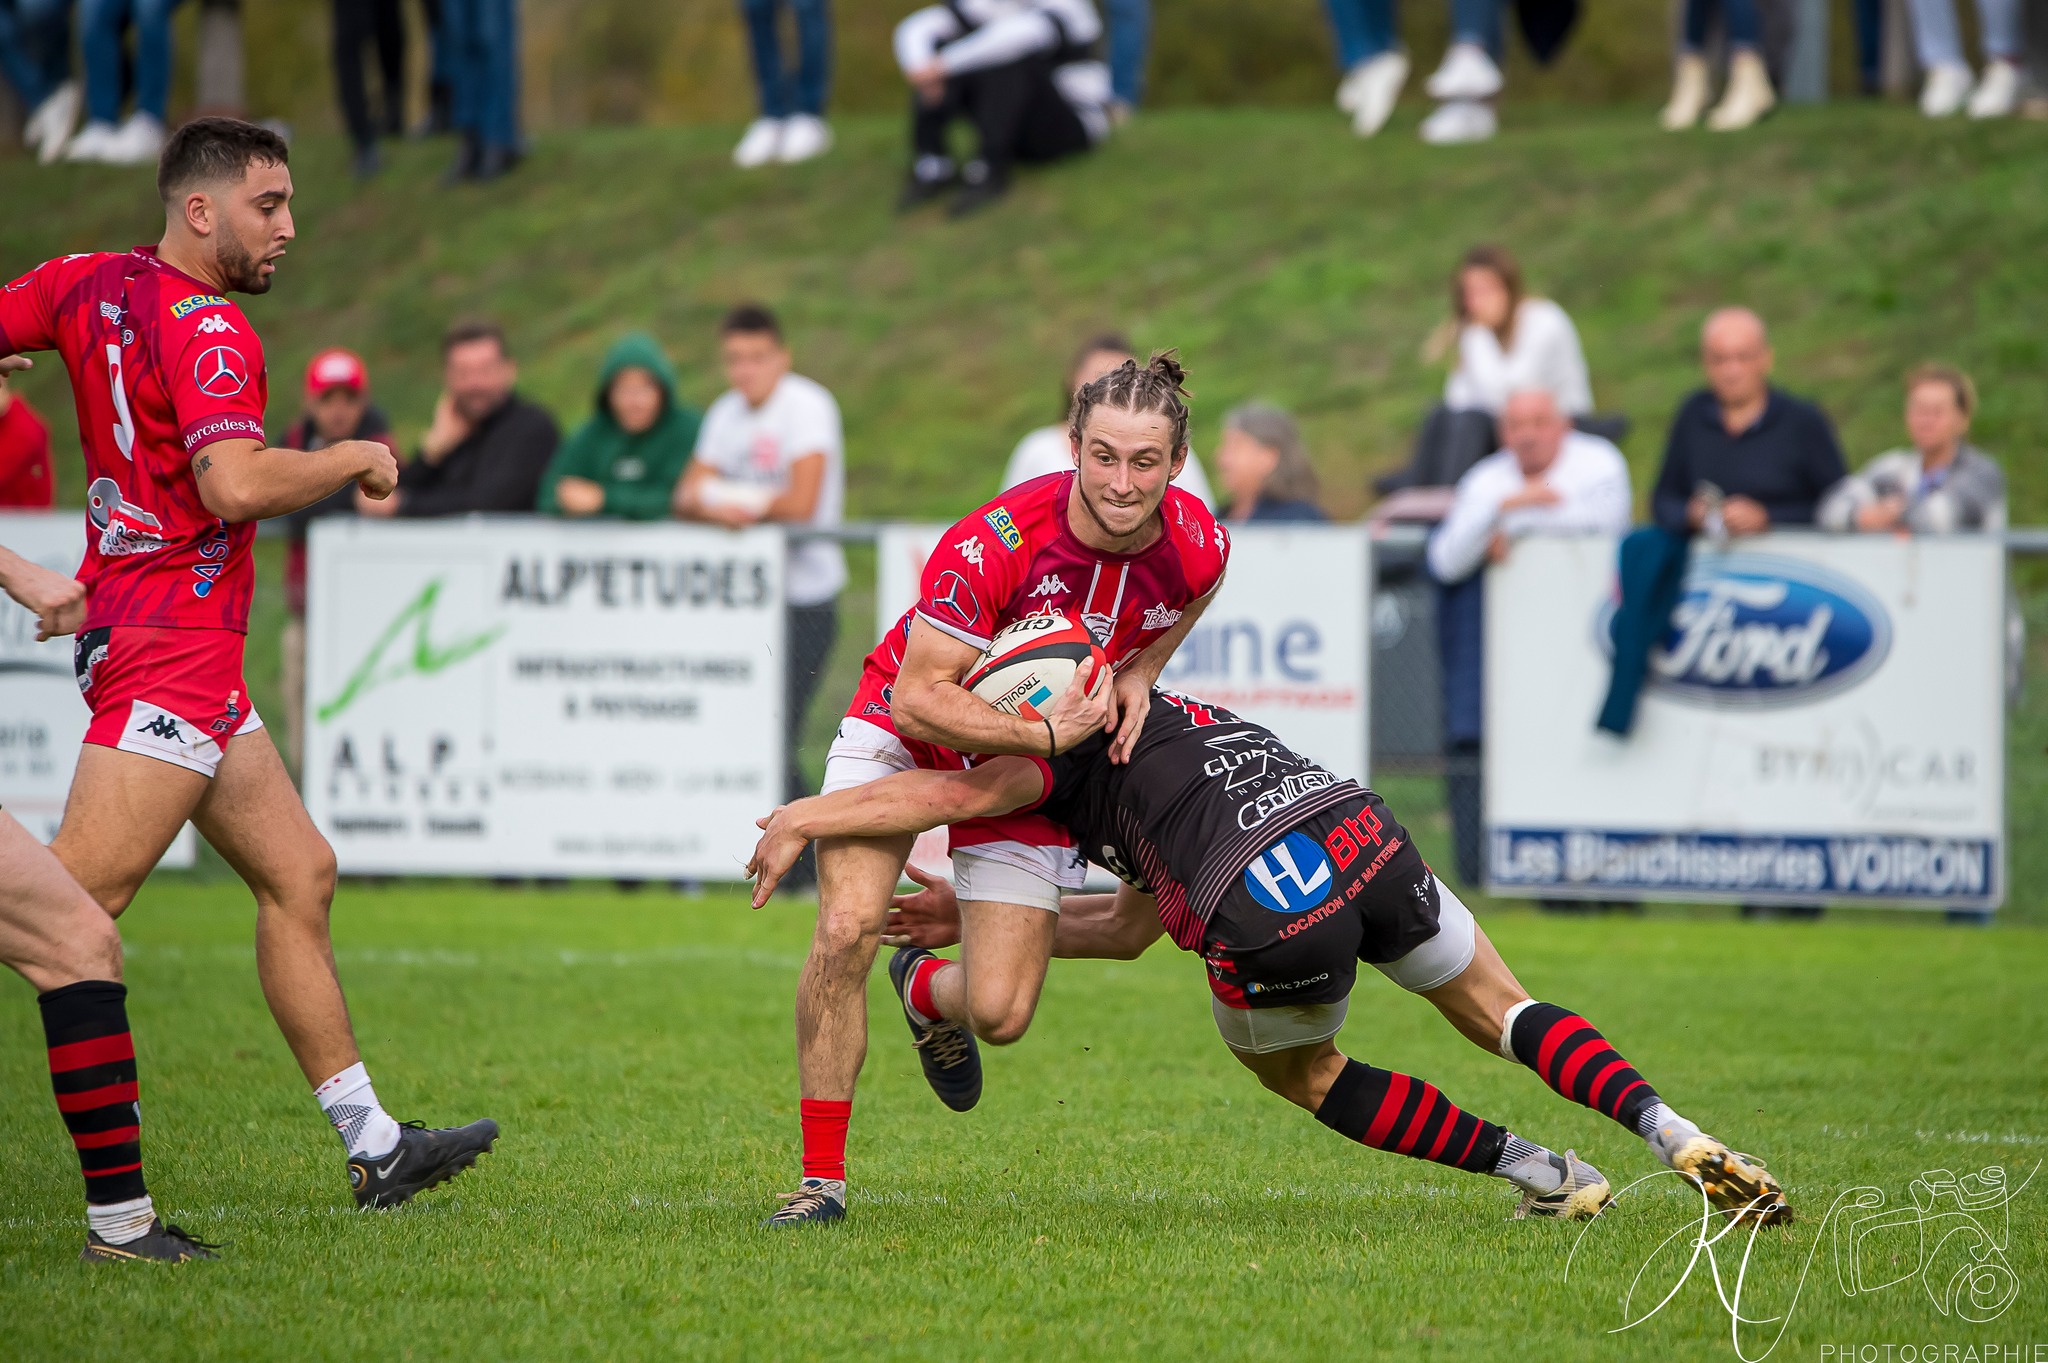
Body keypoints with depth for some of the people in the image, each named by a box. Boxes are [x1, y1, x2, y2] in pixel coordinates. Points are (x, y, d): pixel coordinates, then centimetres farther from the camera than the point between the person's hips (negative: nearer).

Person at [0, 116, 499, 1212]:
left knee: (298, 874, 12)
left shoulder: (91, 284, 10)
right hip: (171, 642, -10)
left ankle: (372, 1144, 15)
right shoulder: (206, 330, -15)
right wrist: (355, 456, -13)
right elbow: (236, 484, -27)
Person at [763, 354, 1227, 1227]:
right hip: (906, 728, -3)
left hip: (1038, 751, 3)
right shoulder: (994, 541, -33)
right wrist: (1045, 734, -36)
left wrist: (1136, 677, -7)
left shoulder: (1199, 547, -20)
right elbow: (920, 696, -30)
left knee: (1001, 1015, -8)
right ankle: (822, 1176, -8)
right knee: (846, 929, -22)